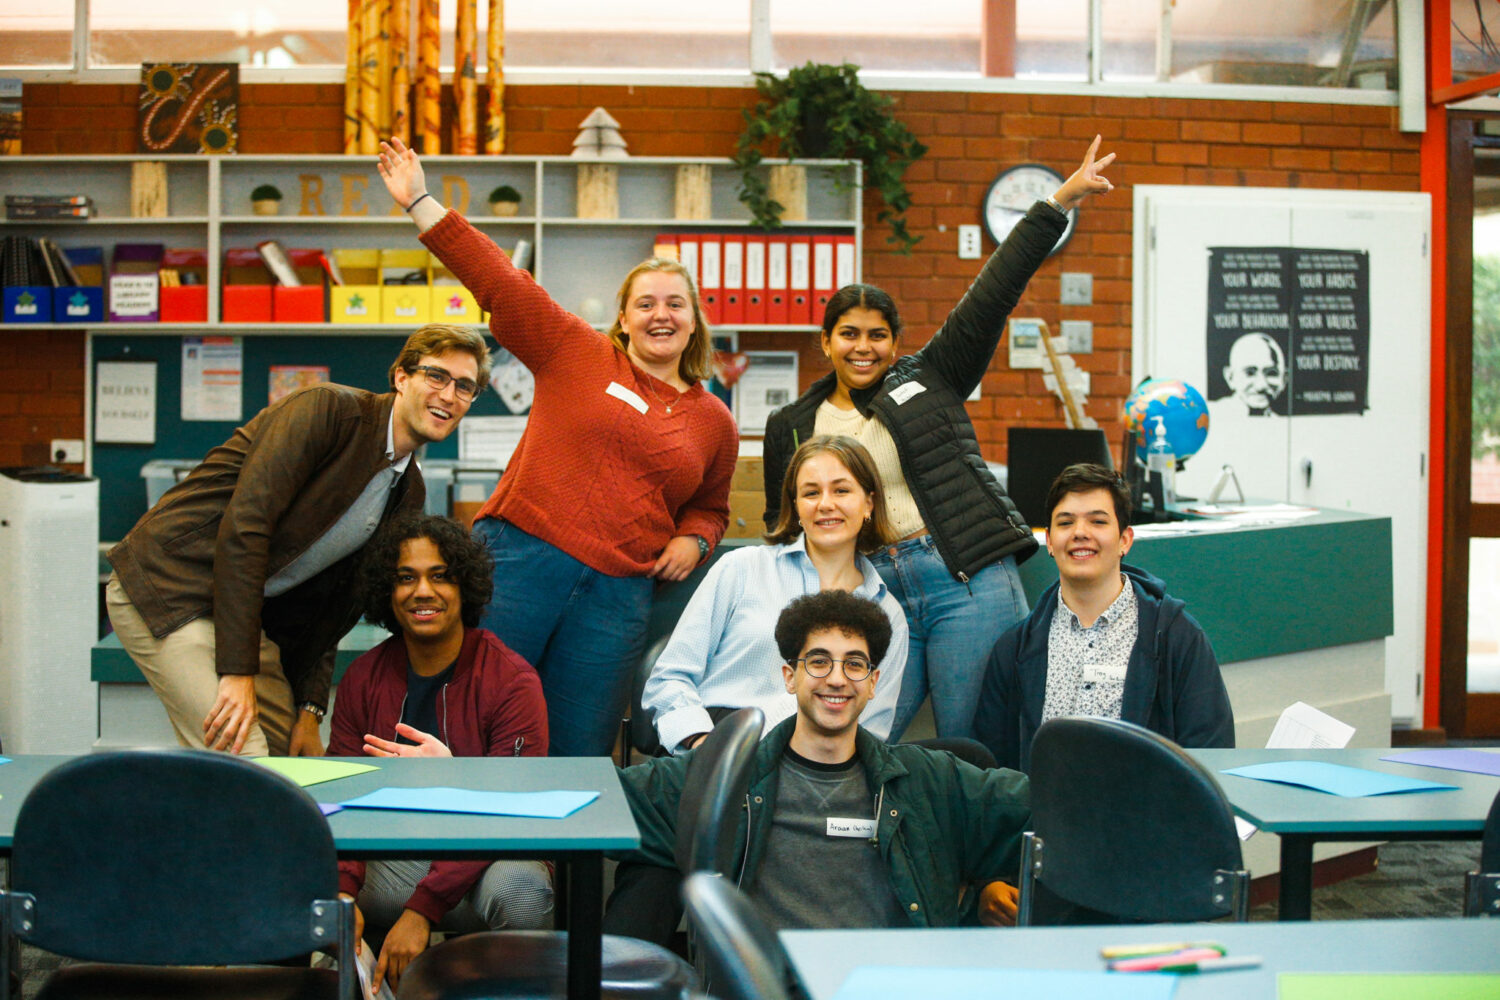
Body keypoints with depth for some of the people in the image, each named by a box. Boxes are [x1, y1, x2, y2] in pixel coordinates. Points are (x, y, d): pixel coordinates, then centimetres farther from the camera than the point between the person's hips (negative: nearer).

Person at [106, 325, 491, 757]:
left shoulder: (409, 493, 10)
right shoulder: (329, 409, -15)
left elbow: (335, 606, 15)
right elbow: (242, 527, -23)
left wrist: (310, 707, 4)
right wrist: (238, 672, -24)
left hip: (250, 614, 9)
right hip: (167, 588, -9)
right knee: (243, 757, -19)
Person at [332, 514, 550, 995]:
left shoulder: (511, 681, -10)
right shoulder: (363, 679, 4)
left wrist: (422, 909, -28)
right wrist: (342, 894, -25)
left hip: (484, 860, -3)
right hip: (390, 861, 3)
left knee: (519, 891, -37)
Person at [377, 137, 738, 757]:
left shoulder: (715, 423, 17)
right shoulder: (577, 354, 7)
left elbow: (710, 507, 31)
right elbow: (498, 281, 2)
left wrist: (693, 540, 9)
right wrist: (420, 203, -3)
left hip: (617, 594, 3)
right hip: (520, 559, -3)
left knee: (579, 756, 4)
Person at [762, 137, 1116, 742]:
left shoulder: (929, 379, 9)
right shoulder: (790, 428, 14)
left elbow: (993, 294, 2)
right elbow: (783, 527, 22)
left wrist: (1059, 203, -3)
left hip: (968, 582, -2)